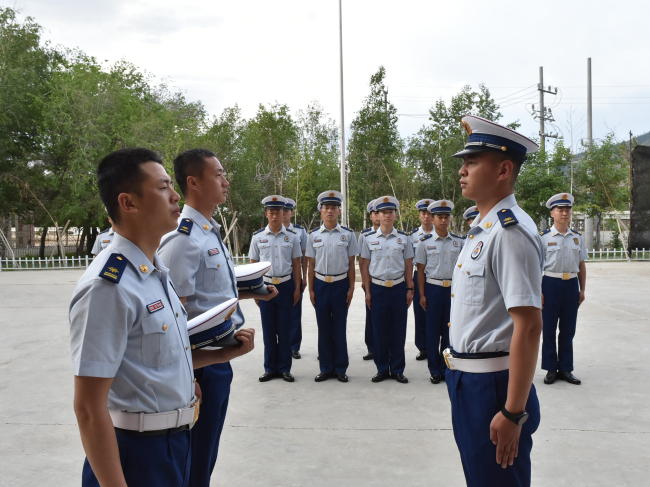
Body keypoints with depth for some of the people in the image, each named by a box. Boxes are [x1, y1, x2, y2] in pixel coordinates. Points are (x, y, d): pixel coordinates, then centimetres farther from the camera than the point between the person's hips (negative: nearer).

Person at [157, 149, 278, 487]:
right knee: (196, 458, 7)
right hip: (201, 362, -9)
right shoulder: (183, 238, -20)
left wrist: (252, 292, 11)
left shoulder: (211, 233, 12)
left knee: (208, 449, 23)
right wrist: (190, 378, -22)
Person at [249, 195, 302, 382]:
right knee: (268, 329, 7)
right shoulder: (258, 237, 1)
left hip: (286, 286, 0)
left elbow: (296, 264, 4)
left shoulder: (291, 236, 1)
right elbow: (254, 264, 5)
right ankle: (270, 368, 19)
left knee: (285, 329, 6)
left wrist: (297, 289, 1)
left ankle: (284, 368, 17)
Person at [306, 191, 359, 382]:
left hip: (341, 284, -1)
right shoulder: (314, 235, 3)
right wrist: (311, 290, 3)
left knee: (340, 328, 5)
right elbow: (311, 264, 6)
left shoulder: (348, 234, 0)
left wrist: (351, 288, -2)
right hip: (321, 284, 1)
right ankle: (326, 368, 20)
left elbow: (351, 264, 2)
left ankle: (341, 368, 18)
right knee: (323, 328, 8)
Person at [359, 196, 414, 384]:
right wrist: (368, 292, 1)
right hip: (378, 288, 0)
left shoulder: (403, 238, 4)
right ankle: (382, 369, 18)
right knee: (379, 330, 5)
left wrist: (409, 289, 2)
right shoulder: (370, 239, 3)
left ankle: (397, 370, 17)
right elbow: (365, 266, 5)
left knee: (398, 330, 5)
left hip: (399, 288, 0)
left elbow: (408, 266, 7)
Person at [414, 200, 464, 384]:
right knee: (433, 330, 4)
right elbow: (421, 270, 1)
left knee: (449, 330, 8)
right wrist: (422, 295, -3)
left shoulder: (458, 242, 5)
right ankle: (434, 370, 17)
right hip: (433, 288, -2)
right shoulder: (425, 242, -1)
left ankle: (446, 368, 22)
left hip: (453, 289, 2)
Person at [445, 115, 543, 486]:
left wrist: (513, 413, -24)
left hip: (493, 386, -9)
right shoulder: (482, 228, 11)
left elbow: (529, 327, -25)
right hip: (468, 382, 10)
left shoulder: (511, 231, -20)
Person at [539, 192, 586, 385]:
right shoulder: (544, 237, -3)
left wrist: (582, 290, 9)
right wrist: (538, 291, -9)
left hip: (571, 285, 4)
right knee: (549, 329, 4)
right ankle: (551, 369, 15)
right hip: (551, 284, -3)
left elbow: (581, 265, 14)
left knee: (568, 330, 9)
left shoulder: (577, 238, 9)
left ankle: (565, 369, 20)